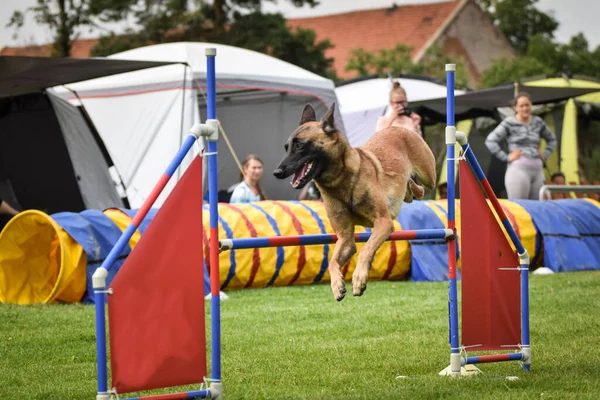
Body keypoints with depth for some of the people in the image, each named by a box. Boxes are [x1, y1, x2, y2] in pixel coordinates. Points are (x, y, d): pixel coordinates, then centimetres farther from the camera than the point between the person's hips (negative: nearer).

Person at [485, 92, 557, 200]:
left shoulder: (538, 122, 16)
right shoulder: (509, 123, 1)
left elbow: (552, 140, 31)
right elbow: (490, 141, -4)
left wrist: (545, 155, 16)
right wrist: (506, 158, -8)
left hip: (537, 169, 5)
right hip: (518, 168, -5)